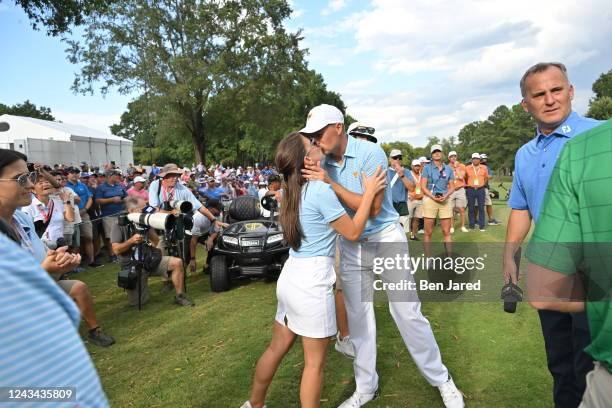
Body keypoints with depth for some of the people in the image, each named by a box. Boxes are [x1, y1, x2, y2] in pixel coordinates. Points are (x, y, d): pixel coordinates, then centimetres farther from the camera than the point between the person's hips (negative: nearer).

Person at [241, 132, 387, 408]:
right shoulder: (320, 190, -16)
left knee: (277, 348, 23)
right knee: (314, 362, 8)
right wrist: (369, 192, -5)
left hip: (290, 277, 8)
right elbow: (353, 232, -9)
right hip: (312, 282, -8)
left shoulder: (294, 190, 9)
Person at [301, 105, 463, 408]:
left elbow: (372, 208, -24)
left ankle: (441, 379, 22)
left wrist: (331, 183, -29)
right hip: (350, 245, 5)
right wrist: (312, 179, -20)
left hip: (386, 238, -4)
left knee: (407, 312, 1)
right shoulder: (323, 163, -4)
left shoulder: (371, 153, -18)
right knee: (358, 316, 10)